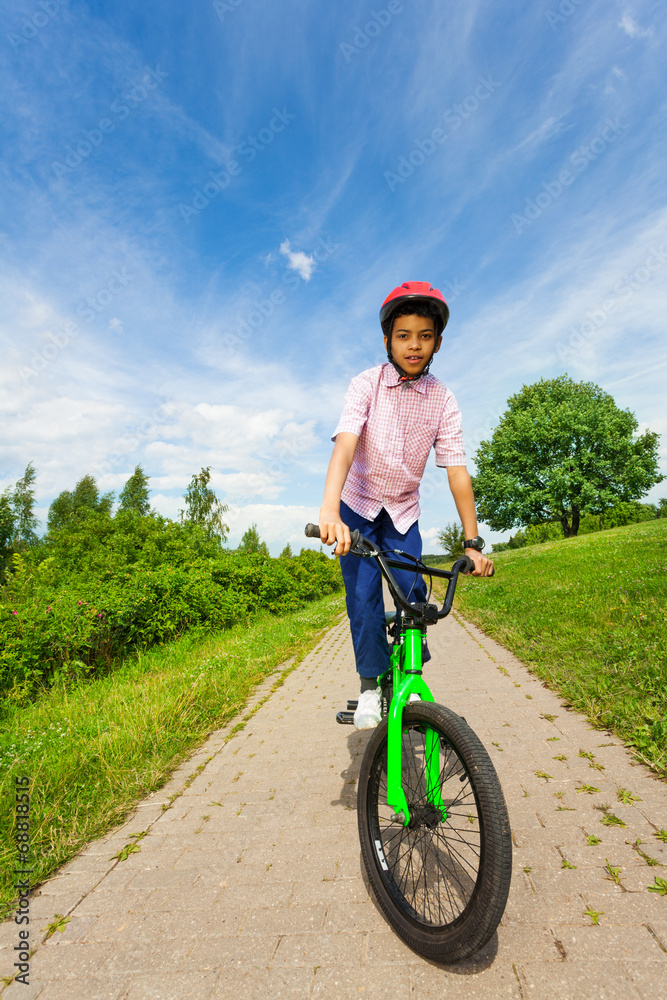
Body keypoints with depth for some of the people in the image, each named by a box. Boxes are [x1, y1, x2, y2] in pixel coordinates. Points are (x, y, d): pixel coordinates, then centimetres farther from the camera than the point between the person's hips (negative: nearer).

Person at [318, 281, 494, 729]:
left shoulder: (443, 400, -10)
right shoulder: (367, 384, -16)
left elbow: (457, 471, -12)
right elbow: (345, 444, -31)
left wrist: (473, 542, -15)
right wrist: (329, 509, -46)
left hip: (404, 511, 2)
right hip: (358, 506, -1)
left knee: (412, 592, -7)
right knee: (364, 596, -9)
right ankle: (371, 685, 11)